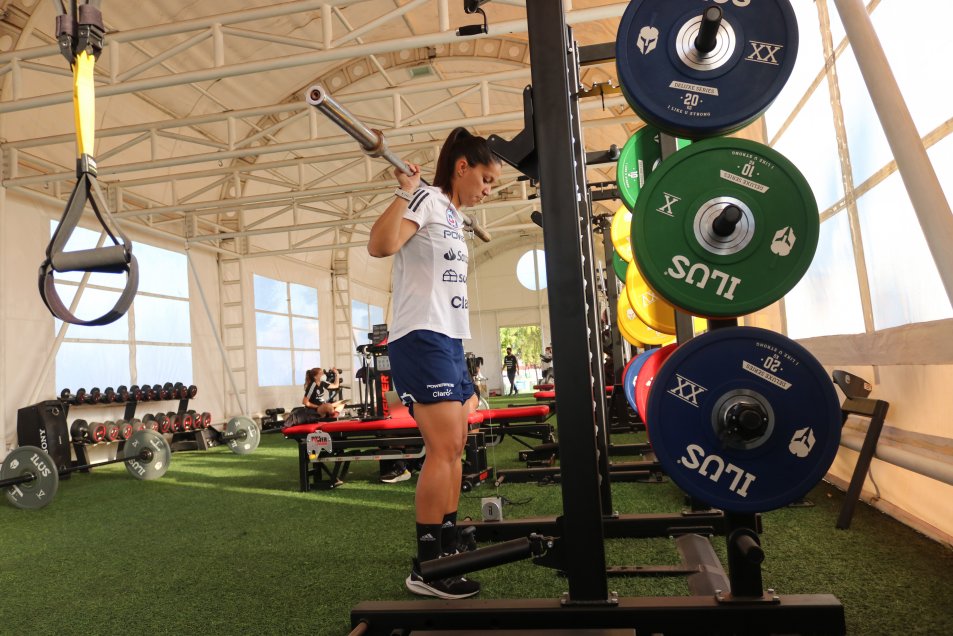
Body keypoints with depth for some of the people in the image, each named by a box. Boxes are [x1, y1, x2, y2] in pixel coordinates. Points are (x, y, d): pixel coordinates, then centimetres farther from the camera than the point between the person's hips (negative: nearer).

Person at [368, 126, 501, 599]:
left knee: (454, 446, 12)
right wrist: (405, 191, -23)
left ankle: (448, 543, 24)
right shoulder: (427, 200, -7)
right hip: (422, 338, -10)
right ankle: (426, 568, -4)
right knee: (443, 449, -12)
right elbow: (379, 246, -26)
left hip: (449, 340, 10)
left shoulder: (452, 215, 21)